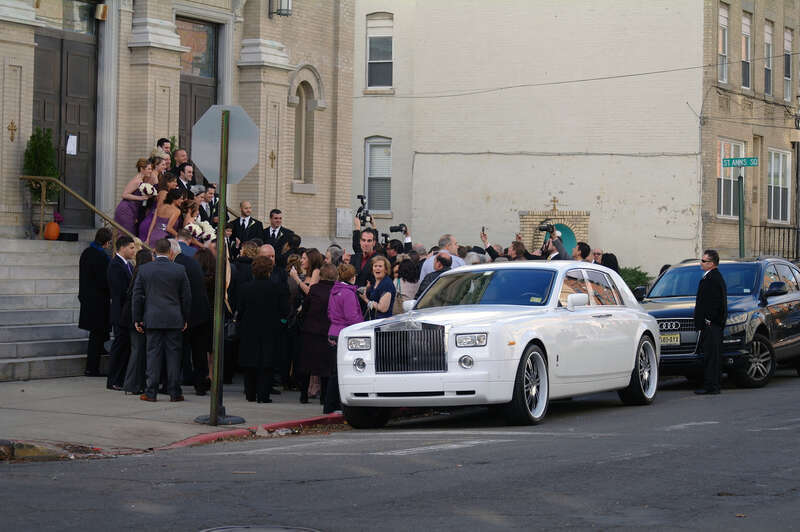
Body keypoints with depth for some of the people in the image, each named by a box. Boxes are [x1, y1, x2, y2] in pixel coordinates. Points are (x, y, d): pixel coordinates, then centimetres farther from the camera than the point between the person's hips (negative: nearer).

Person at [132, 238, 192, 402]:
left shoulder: (144, 269, 0)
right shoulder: (179, 270, -2)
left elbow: (137, 295, 3)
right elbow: (186, 297, 2)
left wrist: (137, 319, 9)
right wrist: (185, 319, 12)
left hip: (152, 319, 1)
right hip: (174, 320, -1)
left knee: (153, 353, 3)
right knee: (173, 353, 3)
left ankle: (150, 392, 3)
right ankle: (175, 392, 5)